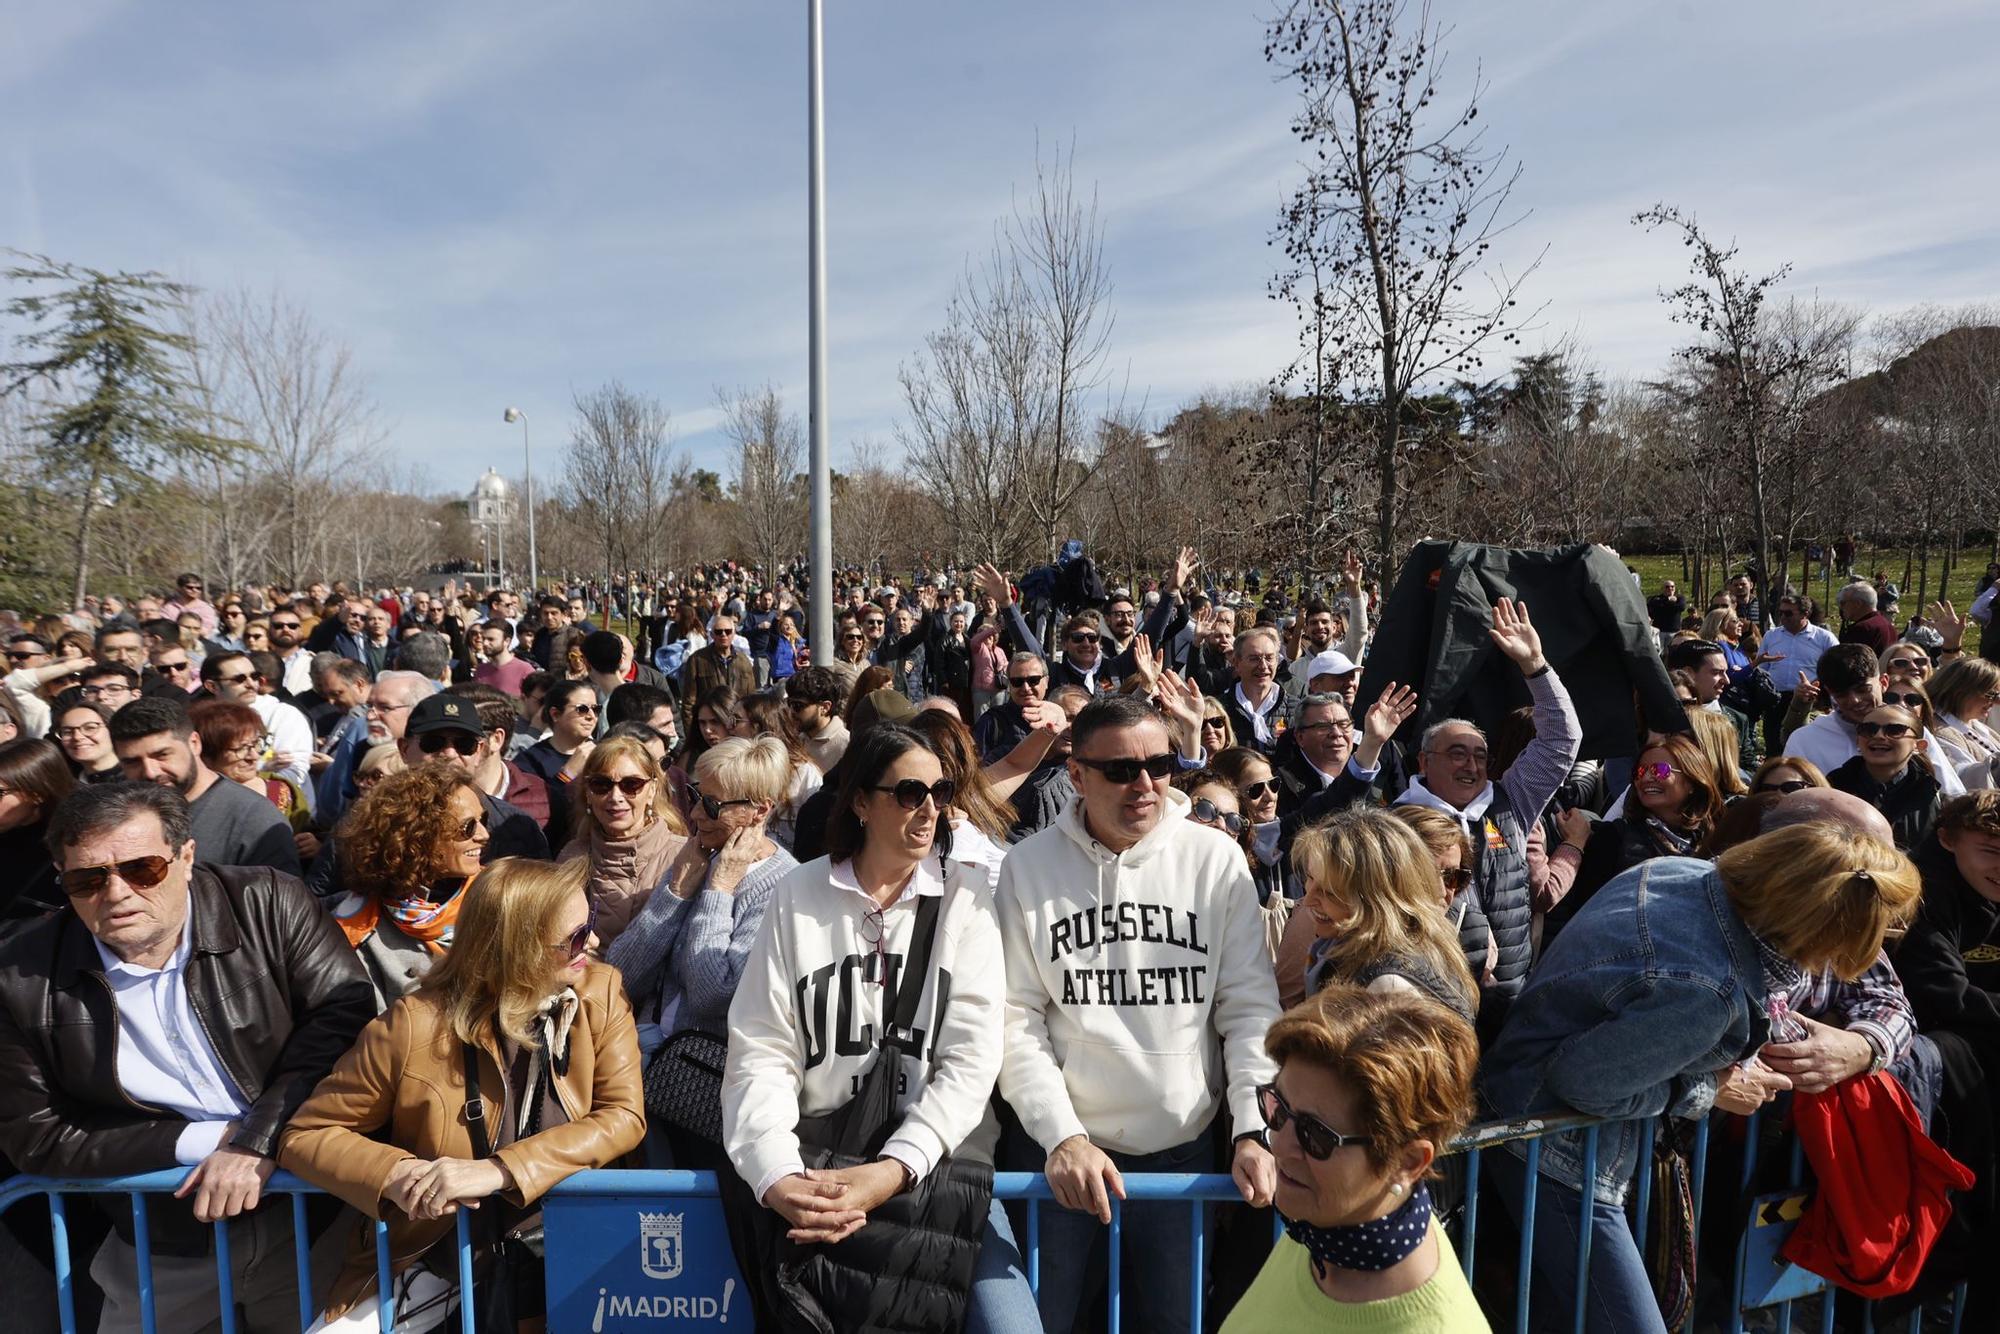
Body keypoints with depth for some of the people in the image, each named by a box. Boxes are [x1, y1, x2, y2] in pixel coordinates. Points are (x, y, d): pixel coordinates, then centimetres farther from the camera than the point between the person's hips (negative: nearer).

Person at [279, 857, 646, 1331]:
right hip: (433, 1263, -1)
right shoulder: (416, 1026, -16)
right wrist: (397, 1175, -25)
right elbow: (305, 1135, -5)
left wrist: (499, 1171, -28)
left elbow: (624, 1117, -14)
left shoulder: (600, 992, -8)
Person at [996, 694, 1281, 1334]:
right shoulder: (1027, 867, -7)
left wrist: (1254, 1129, -13)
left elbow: (1250, 1007, -3)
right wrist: (1062, 1136, -15)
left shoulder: (1216, 859, -5)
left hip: (1185, 1147, 1)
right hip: (1064, 1149, 0)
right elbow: (1017, 1019, -7)